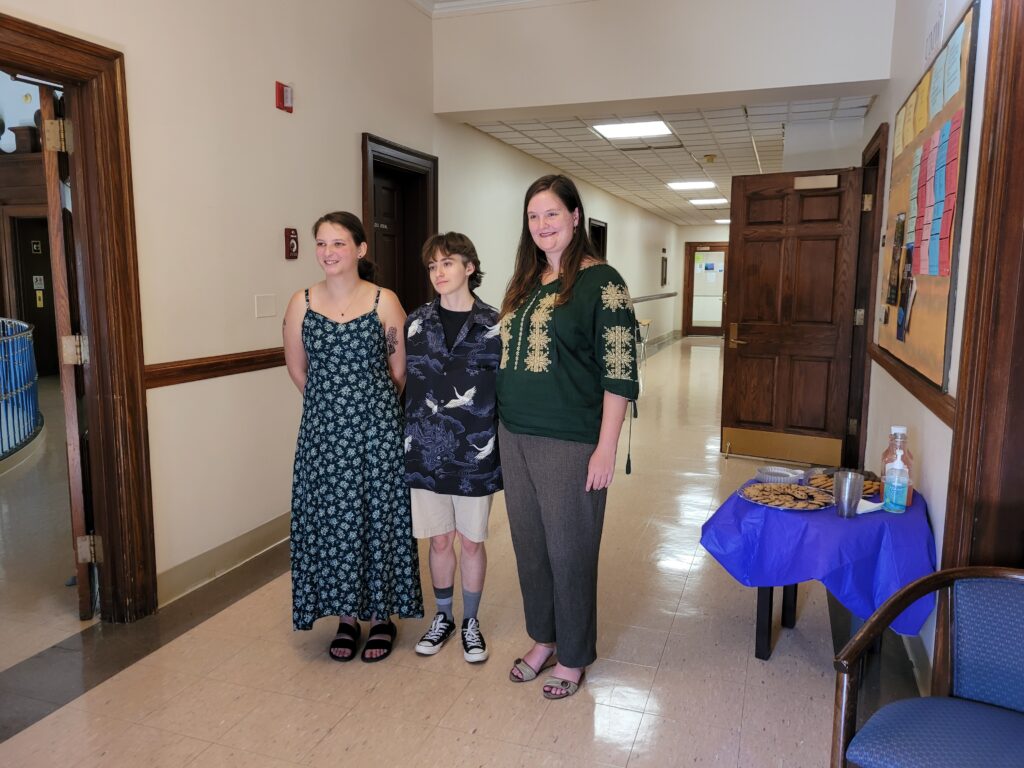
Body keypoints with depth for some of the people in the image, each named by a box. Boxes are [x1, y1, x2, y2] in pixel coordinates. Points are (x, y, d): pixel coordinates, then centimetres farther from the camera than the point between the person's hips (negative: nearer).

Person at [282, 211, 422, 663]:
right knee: (330, 520, 8)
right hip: (323, 430, 2)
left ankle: (381, 616, 24)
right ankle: (346, 617, 25)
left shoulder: (384, 301, -4)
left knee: (379, 518, 6)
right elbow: (297, 368, 10)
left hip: (377, 427, -2)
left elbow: (399, 369, 2)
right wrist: (333, 402, 12)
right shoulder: (302, 303, 2)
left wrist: (368, 402, 9)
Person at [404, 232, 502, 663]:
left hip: (475, 455, -2)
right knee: (439, 540, 14)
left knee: (471, 541, 11)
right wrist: (403, 441, 4)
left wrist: (503, 450, -4)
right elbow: (401, 383, 6)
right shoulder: (415, 324, 1)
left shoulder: (494, 326, -6)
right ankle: (442, 617, 35)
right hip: (426, 452, 2)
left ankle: (470, 622, 32)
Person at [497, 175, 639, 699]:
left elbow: (619, 373, -13)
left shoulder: (600, 281, -10)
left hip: (569, 443, -7)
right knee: (528, 544, 16)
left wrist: (606, 448, -16)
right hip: (515, 438, 7)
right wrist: (505, 428, 14)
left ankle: (573, 656, 27)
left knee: (569, 550, 6)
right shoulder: (525, 282, 11)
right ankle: (543, 639, 37)